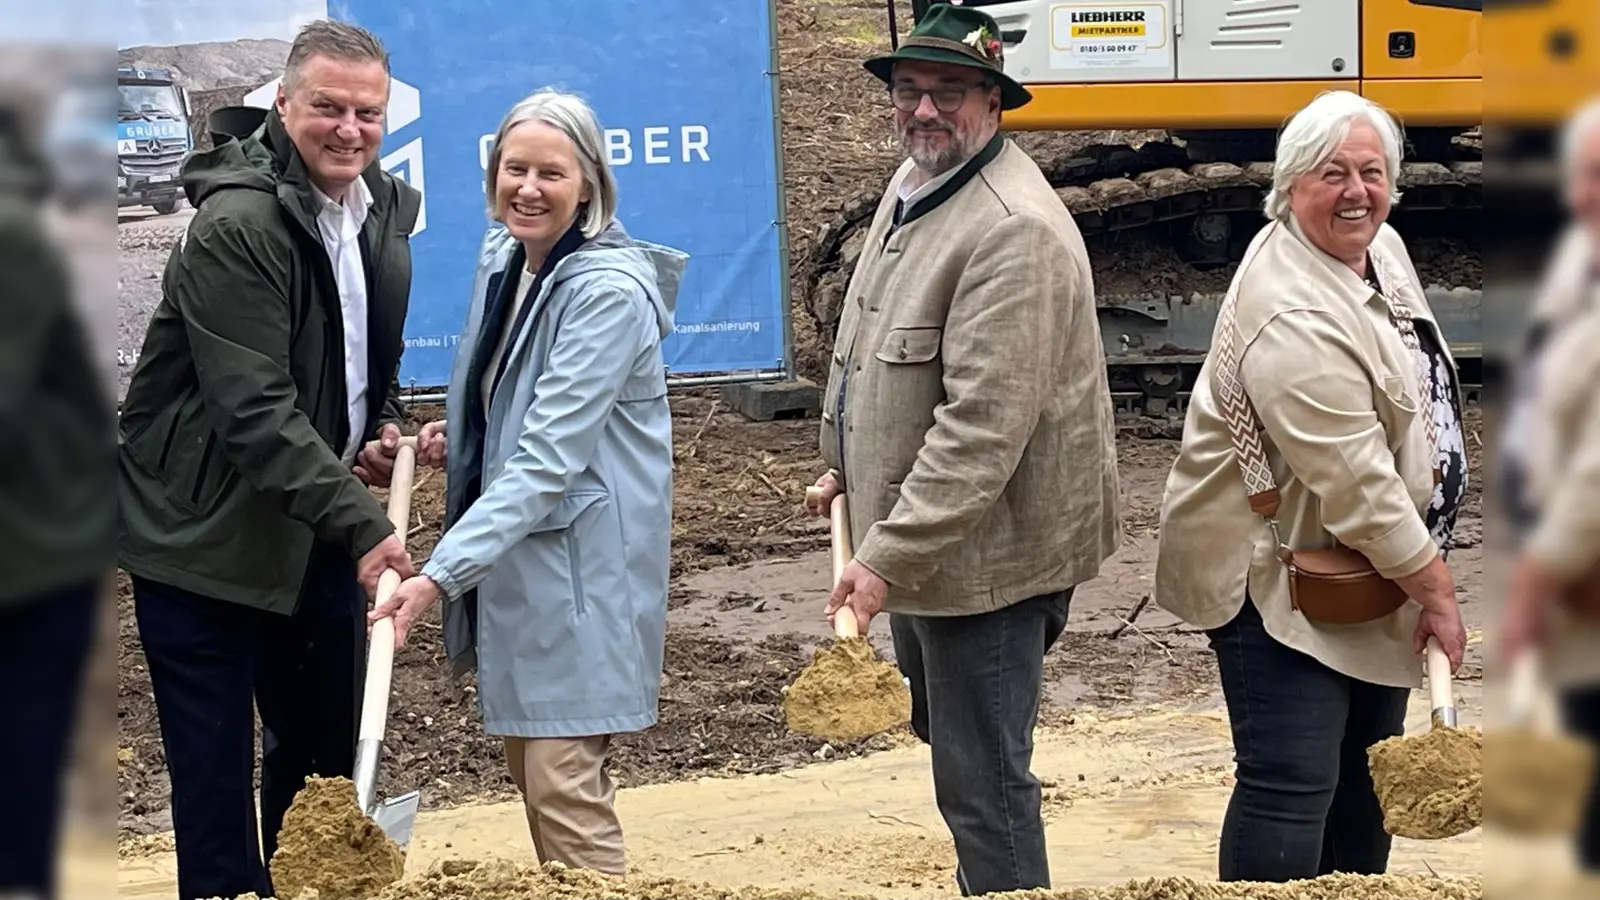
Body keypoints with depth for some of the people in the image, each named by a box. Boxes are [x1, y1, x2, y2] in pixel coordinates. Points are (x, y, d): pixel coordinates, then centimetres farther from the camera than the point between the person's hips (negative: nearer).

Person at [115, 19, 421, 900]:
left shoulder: (385, 210, 5)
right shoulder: (235, 225, -20)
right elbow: (255, 410, -26)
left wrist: (385, 423, 3)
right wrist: (362, 524, -30)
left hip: (319, 530, 8)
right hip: (203, 537, -8)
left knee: (326, 747, 15)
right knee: (215, 768, -3)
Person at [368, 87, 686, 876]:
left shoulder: (609, 292, -20)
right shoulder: (502, 259, 6)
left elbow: (548, 460, -26)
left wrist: (441, 575, -31)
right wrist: (455, 435, 3)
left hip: (580, 563, -9)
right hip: (509, 554, 9)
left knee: (562, 783, -10)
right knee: (527, 766, 14)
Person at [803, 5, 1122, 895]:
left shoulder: (1016, 231, -25)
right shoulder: (911, 184, 8)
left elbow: (981, 428, -30)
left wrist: (887, 558, -30)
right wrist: (847, 468, 24)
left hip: (984, 550, -10)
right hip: (913, 533, 10)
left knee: (982, 781, -4)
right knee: (943, 735, 25)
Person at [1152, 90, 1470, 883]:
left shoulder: (1379, 248, 3)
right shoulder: (1293, 318, -29)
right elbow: (1355, 481, -27)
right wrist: (1434, 590, -20)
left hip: (1362, 573, 10)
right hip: (1278, 579, -10)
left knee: (1365, 767, 19)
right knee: (1291, 787, -10)